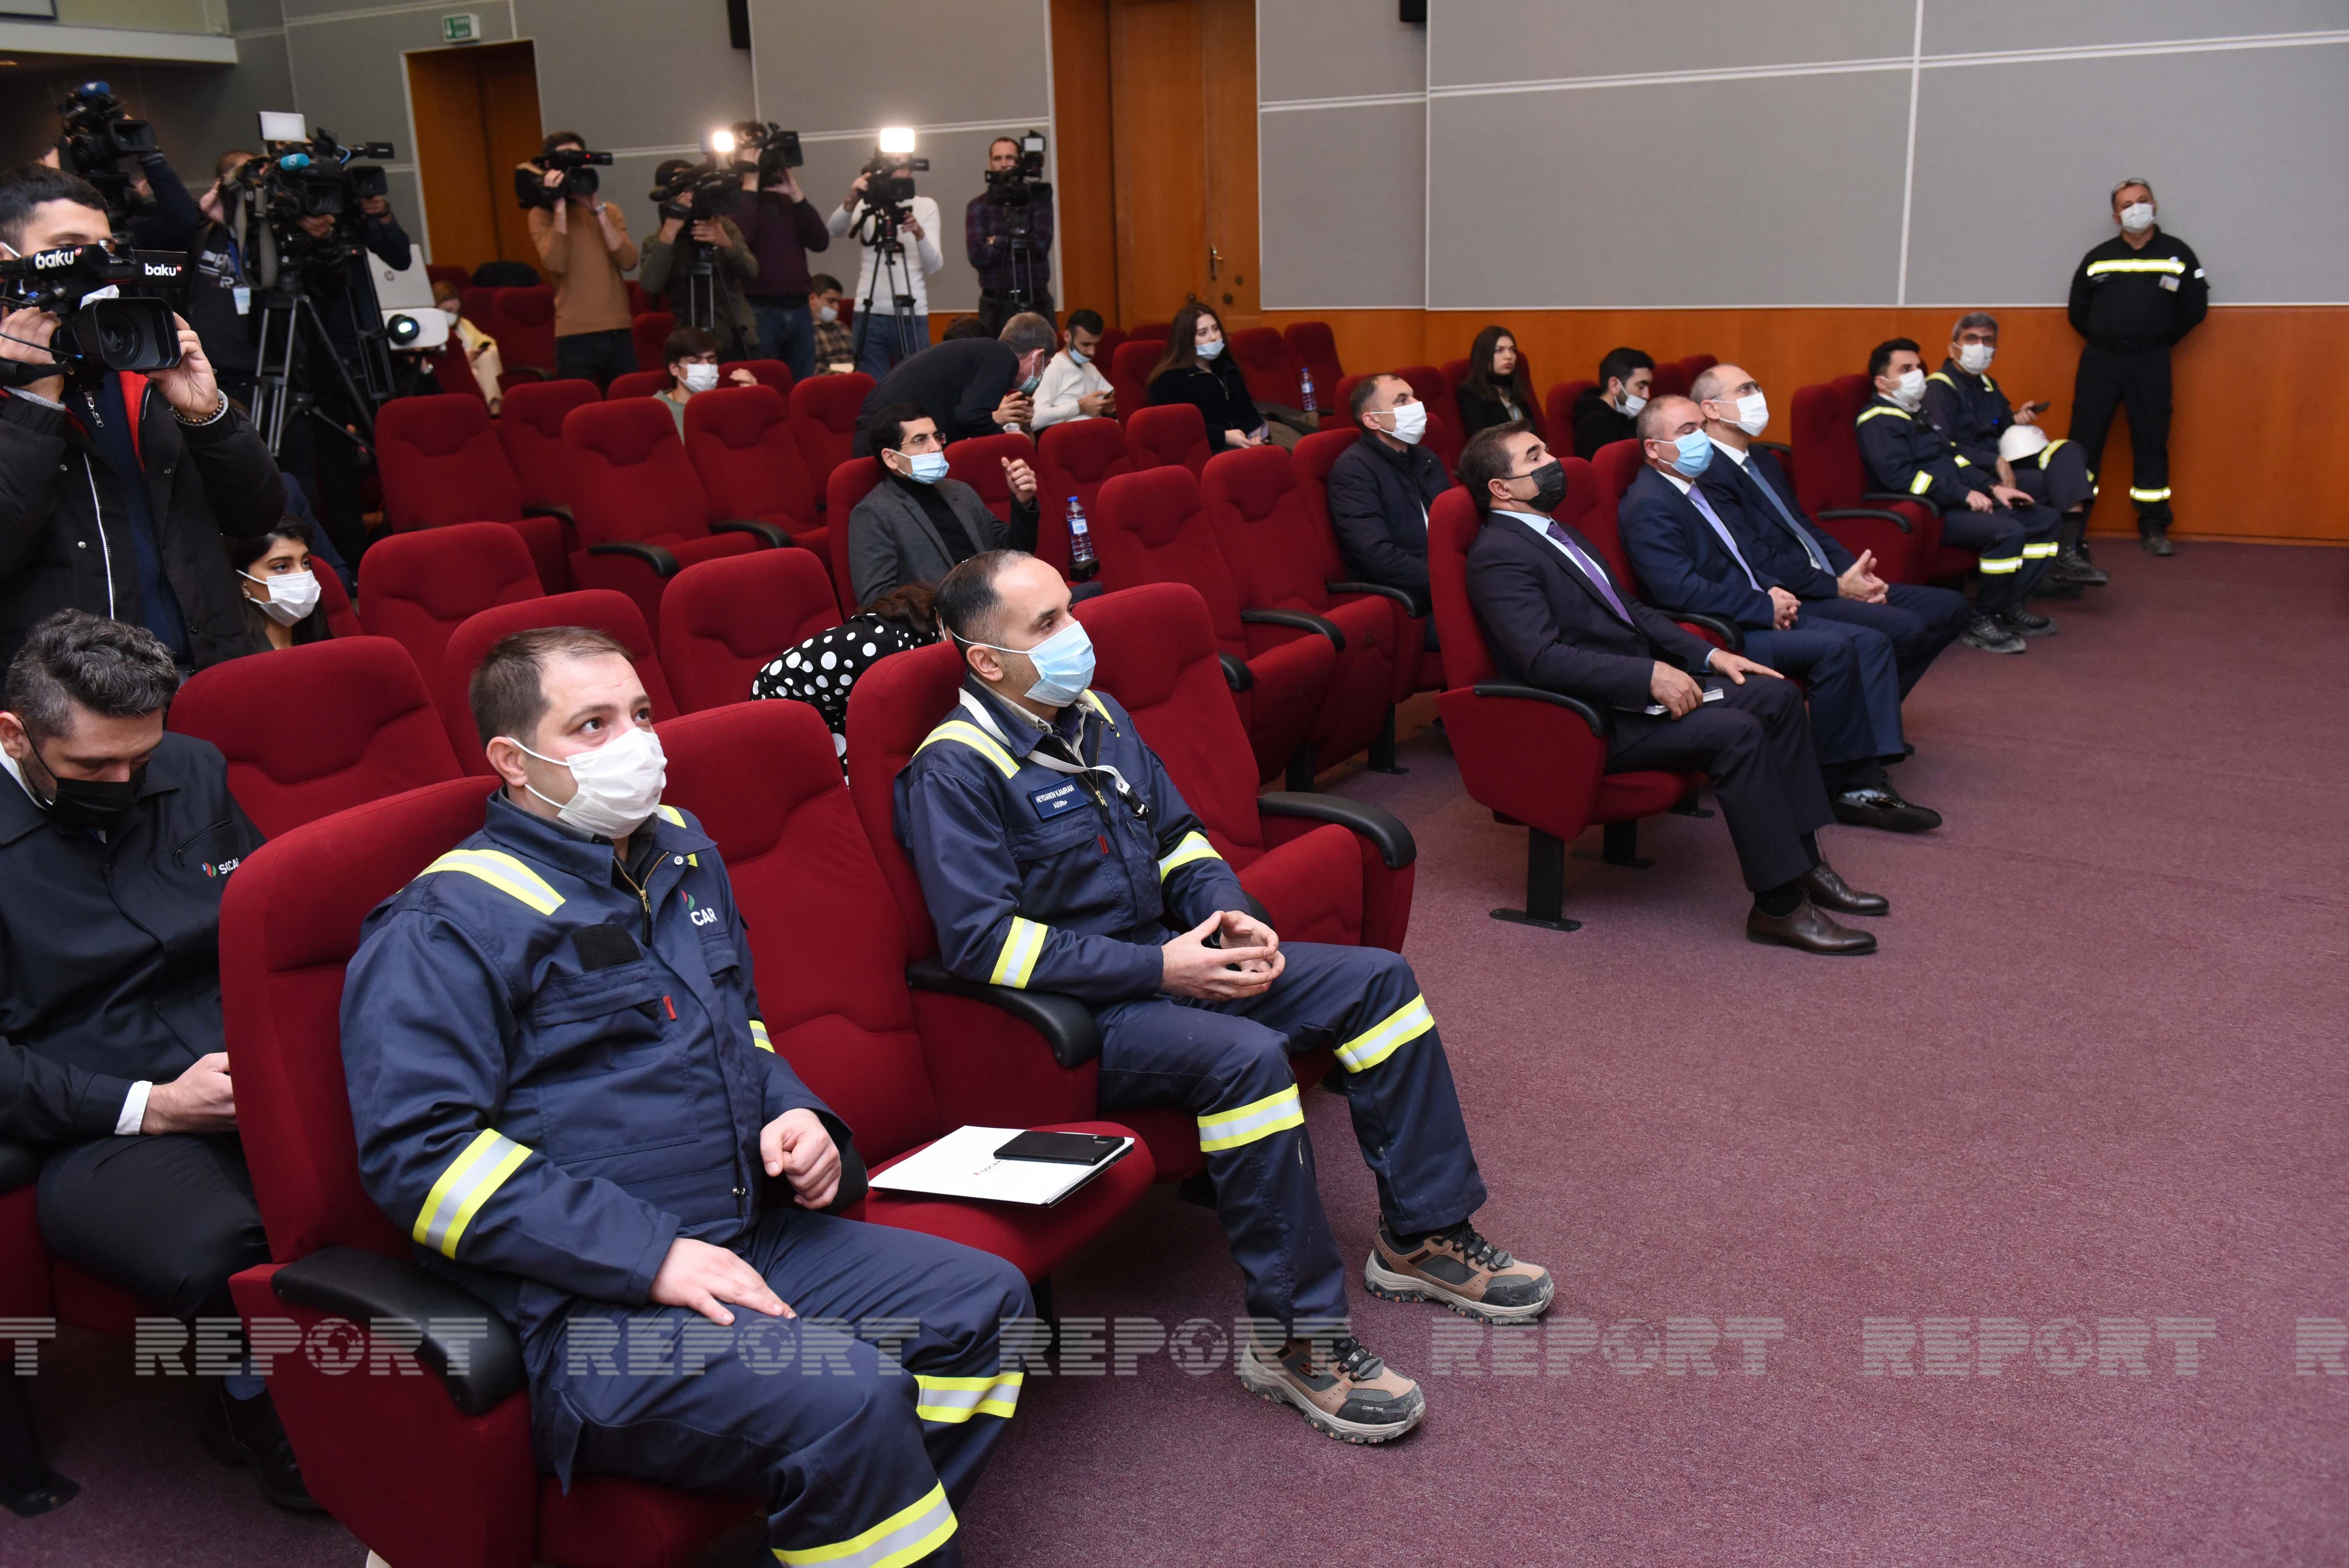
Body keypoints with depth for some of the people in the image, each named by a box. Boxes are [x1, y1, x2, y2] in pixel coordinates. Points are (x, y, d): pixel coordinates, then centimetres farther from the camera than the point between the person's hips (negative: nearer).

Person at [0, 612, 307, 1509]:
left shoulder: (194, 774, 14)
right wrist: (149, 1106, -14)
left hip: (254, 1080, 4)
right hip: (98, 1135, -4)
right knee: (221, 1252, -37)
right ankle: (257, 1407, -2)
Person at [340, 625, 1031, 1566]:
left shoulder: (680, 852, 15)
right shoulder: (448, 925, -9)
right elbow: (416, 1151, -18)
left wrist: (793, 1114, 6)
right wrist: (649, 1254, -23)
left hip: (753, 1235, 9)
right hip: (591, 1304, -8)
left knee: (984, 1303, 0)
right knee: (849, 1397, -29)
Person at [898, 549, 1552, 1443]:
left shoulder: (1096, 715, 10)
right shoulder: (955, 772, -16)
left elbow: (1178, 835, 19)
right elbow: (982, 941, -23)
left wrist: (1228, 913, -3)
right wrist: (1158, 969, -23)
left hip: (1171, 958, 9)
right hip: (1077, 1016, -9)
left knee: (1378, 979, -1)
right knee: (1247, 1055, -35)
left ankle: (1422, 1236, 10)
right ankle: (1295, 1334, -20)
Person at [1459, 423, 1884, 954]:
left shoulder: (1555, 533, 18)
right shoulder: (1499, 555, -13)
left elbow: (1633, 610, 23)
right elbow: (1545, 659, -24)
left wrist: (1708, 655, 10)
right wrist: (1651, 676, -26)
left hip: (1643, 685, 10)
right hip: (1598, 720, -10)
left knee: (1777, 696, 3)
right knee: (1737, 731, -26)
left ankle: (1804, 866, 8)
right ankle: (1779, 906, -18)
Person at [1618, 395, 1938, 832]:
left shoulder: (1691, 488, 17)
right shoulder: (1649, 506, -15)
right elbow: (1682, 591, -24)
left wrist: (1772, 590, 5)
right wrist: (1765, 608, -16)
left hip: (1753, 615, 11)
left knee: (1871, 642, -2)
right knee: (1834, 648, -25)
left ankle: (1866, 783, -9)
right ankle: (1837, 786, -11)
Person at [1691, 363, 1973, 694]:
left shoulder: (1763, 459, 20)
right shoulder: (1709, 476, -14)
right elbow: (1757, 559, -20)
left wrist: (1853, 570, 1)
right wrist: (1837, 587, -16)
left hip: (1828, 584, 10)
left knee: (1952, 607, 6)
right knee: (1906, 628, -26)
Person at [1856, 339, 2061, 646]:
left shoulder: (1920, 411, 23)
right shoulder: (1879, 421, -9)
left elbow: (1954, 458, 24)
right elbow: (1899, 476, -22)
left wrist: (1992, 487, 8)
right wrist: (1964, 495, -22)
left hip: (1957, 503, 10)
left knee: (2046, 520, 6)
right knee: (2008, 532, -29)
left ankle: (2008, 606, 7)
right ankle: (1981, 621, -14)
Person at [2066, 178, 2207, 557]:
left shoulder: (2178, 254, 4)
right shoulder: (2098, 258, 7)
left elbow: (2195, 308, 5)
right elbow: (2078, 309, 13)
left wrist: (2162, 342, 6)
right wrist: (2101, 341, 8)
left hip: (2150, 364, 0)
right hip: (2099, 361, 1)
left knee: (2151, 443, 3)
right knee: (2083, 441, -3)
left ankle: (2154, 529, 8)